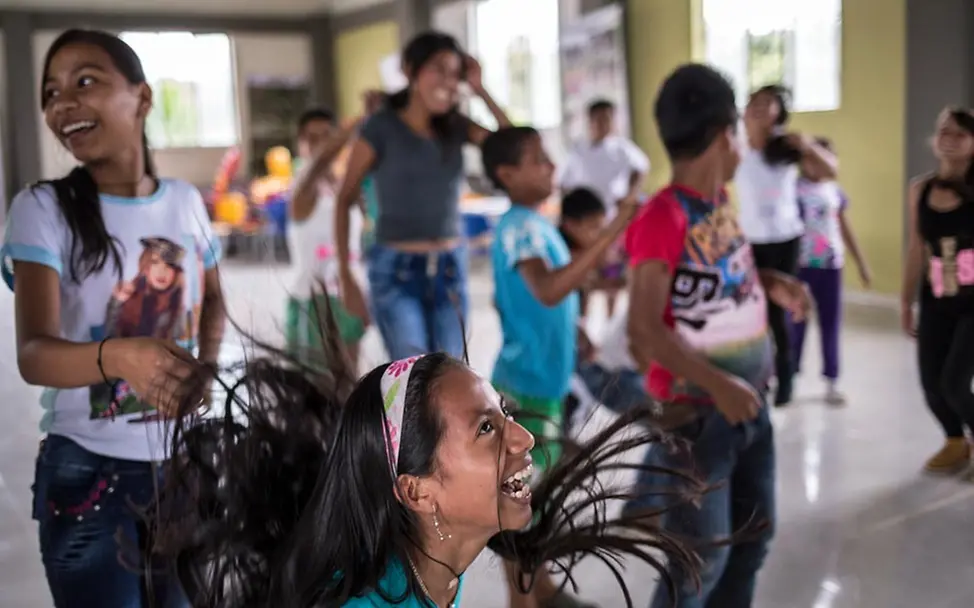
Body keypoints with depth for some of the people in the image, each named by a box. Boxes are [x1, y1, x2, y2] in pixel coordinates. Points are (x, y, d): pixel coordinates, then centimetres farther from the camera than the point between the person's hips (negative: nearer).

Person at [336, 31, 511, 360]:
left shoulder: (455, 126, 6)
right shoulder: (381, 127, -6)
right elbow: (345, 200, -2)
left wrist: (480, 90, -4)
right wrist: (345, 274, -7)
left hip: (451, 268, 5)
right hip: (396, 270, -4)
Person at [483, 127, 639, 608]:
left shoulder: (534, 224, 11)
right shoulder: (519, 227, -20)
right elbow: (549, 290, -37)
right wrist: (611, 233, -38)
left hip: (544, 377, 10)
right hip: (527, 381, -10)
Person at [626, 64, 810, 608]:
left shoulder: (722, 202, 4)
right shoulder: (664, 217, -21)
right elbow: (645, 330, -24)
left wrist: (772, 283, 4)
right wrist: (717, 385, -29)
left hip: (750, 401, 9)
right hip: (697, 411, -8)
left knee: (754, 535, 20)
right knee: (700, 558, 2)